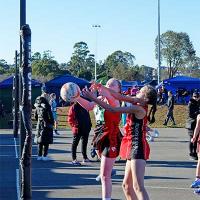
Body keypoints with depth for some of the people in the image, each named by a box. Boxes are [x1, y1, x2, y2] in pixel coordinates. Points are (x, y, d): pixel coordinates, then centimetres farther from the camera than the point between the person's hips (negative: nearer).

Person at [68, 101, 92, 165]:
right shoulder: (74, 107, -8)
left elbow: (88, 117, 18)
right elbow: (70, 119, -11)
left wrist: (89, 125, 9)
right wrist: (75, 125, -16)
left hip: (85, 129, 7)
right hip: (77, 129, -7)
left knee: (84, 143, 15)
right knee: (75, 143, -1)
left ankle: (85, 158, 26)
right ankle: (74, 159, 1)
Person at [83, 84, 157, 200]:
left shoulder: (138, 109, -17)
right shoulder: (139, 105, 7)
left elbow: (113, 110, -18)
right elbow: (120, 97, 16)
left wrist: (93, 98, -15)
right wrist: (103, 88, 13)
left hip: (137, 149, -10)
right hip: (134, 148, 10)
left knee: (138, 186, -15)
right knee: (127, 185, 15)